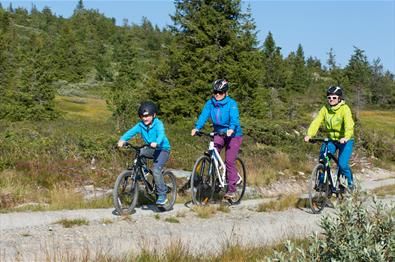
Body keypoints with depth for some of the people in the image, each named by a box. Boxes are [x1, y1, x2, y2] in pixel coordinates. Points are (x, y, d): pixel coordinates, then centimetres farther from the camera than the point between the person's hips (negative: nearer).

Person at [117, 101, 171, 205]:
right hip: (150, 149, 7)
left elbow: (161, 134, -35)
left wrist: (156, 143, -57)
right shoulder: (141, 125, -5)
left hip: (163, 149, -7)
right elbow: (131, 132, -19)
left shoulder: (158, 124, -18)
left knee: (156, 170, -23)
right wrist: (122, 140, -38)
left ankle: (162, 195, -11)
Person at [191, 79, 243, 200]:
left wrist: (231, 129, -50)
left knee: (229, 161, -8)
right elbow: (204, 115, -17)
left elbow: (234, 118, -30)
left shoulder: (231, 103, -17)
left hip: (233, 135, -4)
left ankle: (231, 189, 2)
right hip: (219, 133, 4)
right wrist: (196, 128, -34)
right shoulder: (210, 103, -5)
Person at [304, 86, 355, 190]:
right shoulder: (325, 108, -5)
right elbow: (316, 121, -16)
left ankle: (350, 181, 11)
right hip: (331, 139, 4)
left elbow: (349, 124, -31)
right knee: (322, 159, -14)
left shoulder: (345, 109, -17)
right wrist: (309, 134, -33)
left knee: (342, 164, -16)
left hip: (345, 140, -4)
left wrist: (346, 137, -50)